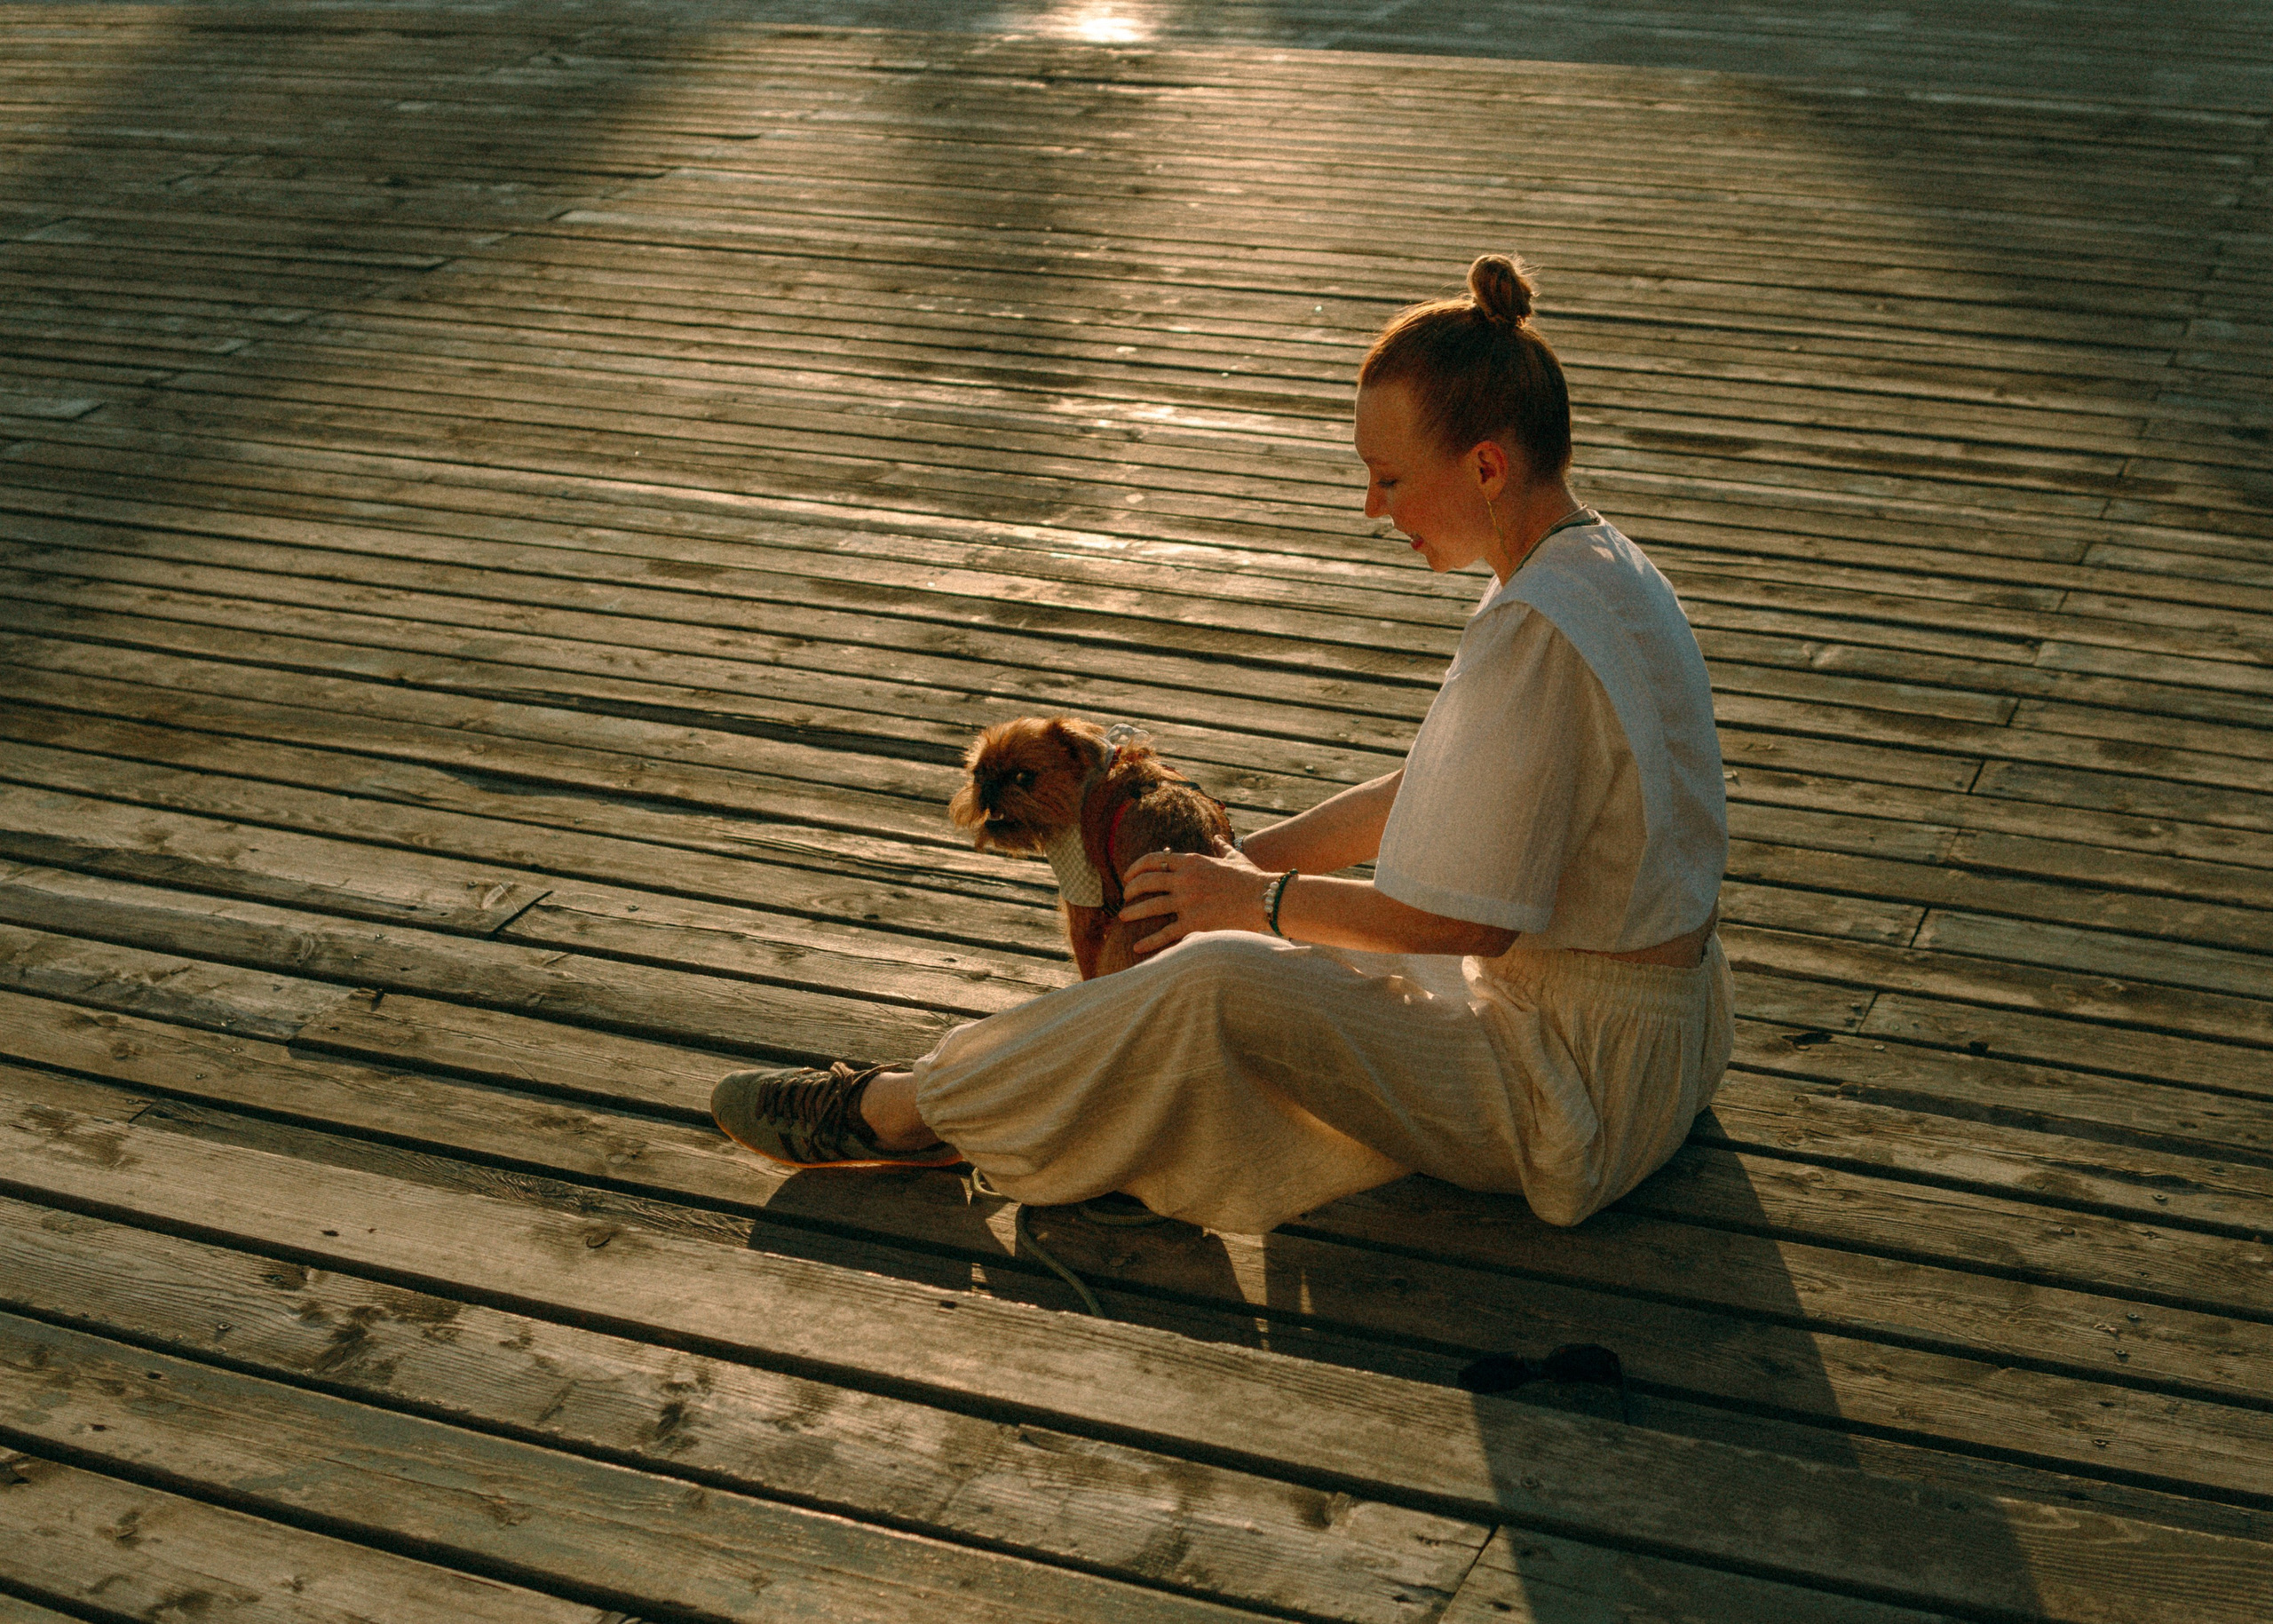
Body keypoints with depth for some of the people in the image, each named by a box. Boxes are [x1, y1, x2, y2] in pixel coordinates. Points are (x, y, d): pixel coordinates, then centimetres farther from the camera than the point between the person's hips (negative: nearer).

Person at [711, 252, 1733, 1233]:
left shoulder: (1535, 632, -26)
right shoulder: (1597, 566, 7)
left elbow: (1463, 916, -23)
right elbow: (1428, 794, 14)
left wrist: (1256, 899, -10)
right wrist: (1243, 863, 8)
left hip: (1588, 1081, -10)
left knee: (1214, 986, -18)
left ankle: (907, 1110, -1)